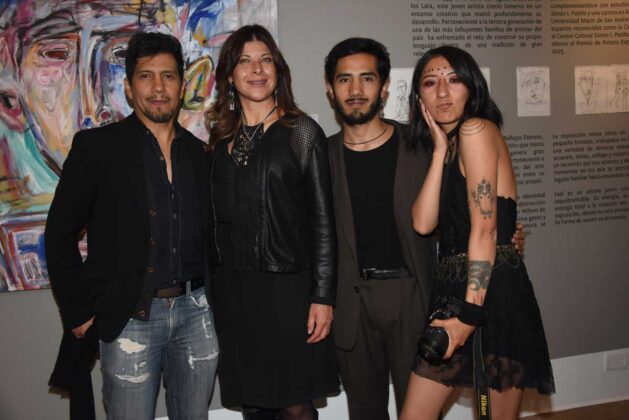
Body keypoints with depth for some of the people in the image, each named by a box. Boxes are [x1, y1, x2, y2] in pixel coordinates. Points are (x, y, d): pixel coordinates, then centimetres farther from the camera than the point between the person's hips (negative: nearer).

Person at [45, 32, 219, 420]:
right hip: (130, 318, -3)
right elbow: (60, 234, -1)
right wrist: (78, 314, -3)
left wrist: (214, 299, 8)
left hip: (196, 312, 4)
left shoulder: (200, 153, 9)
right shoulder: (97, 147, -3)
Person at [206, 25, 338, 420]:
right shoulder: (223, 136, 9)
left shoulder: (302, 132, -3)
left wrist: (323, 297, -11)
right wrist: (213, 289, 9)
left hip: (288, 286, -4)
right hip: (233, 287, 4)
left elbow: (323, 220, -6)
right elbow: (218, 217, 12)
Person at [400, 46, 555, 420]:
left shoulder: (476, 129, -7)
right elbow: (423, 223, 1)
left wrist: (471, 312, -19)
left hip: (492, 291, -8)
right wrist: (440, 149, 1)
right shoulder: (441, 142, 16)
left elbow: (484, 228, -15)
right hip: (452, 288, 8)